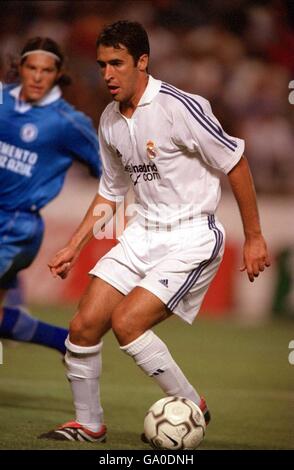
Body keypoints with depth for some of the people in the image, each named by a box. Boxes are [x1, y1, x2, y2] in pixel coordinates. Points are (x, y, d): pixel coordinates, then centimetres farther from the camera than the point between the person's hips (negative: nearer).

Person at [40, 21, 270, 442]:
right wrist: (74, 247, 16)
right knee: (84, 326, -3)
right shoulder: (109, 121, 6)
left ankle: (193, 406, -1)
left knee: (126, 322, -20)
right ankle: (89, 426, 16)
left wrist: (254, 237, -8)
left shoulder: (179, 107, -17)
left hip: (192, 237, -7)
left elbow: (235, 163, -10)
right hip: (143, 234, 7)